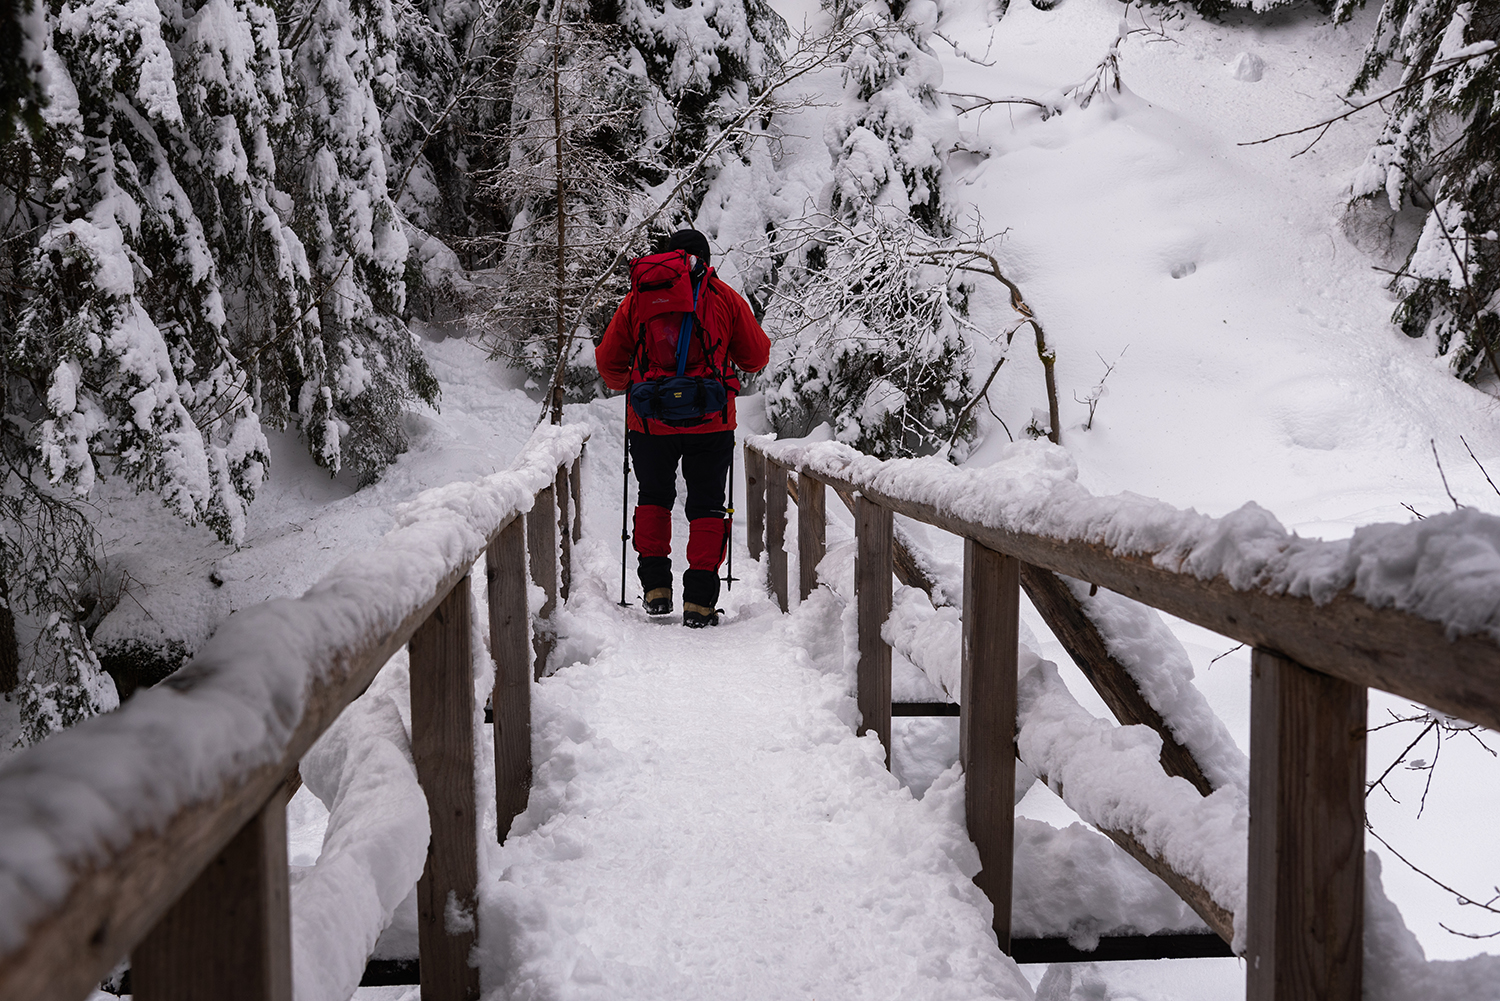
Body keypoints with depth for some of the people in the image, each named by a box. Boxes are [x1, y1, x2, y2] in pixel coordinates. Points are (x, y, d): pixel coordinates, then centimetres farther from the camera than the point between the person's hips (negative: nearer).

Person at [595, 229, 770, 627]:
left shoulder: (638, 297, 5)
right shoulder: (725, 298, 3)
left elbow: (608, 361, 9)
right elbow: (756, 356, 9)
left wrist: (627, 383, 30)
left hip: (650, 419, 1)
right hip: (710, 422, -1)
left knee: (653, 497, 21)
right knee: (707, 505, 9)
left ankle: (655, 586, 15)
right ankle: (699, 599, 1)